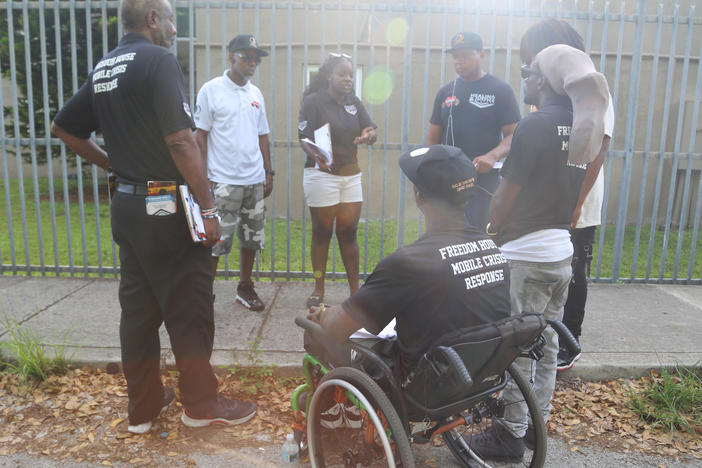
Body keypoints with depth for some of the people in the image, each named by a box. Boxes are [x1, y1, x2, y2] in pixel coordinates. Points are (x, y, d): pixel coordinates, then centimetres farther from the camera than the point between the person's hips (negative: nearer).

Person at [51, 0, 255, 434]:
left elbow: (64, 127, 20)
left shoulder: (103, 69, 13)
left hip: (127, 205, 8)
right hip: (168, 207, -8)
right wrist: (209, 207, -17)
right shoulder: (159, 60, -12)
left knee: (138, 307, 14)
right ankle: (201, 403, 17)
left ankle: (143, 405, 25)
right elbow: (180, 141, -20)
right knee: (189, 309, 3)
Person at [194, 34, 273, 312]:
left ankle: (245, 287, 26)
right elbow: (200, 135, -3)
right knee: (216, 241, -4)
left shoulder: (256, 93, 13)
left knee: (252, 237, 11)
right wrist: (202, 176, -9)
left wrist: (268, 172, 12)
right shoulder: (211, 90, -2)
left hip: (254, 180, 6)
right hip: (223, 181, -5)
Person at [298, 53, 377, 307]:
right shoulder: (314, 101, -4)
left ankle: (355, 289, 14)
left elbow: (372, 131, 5)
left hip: (351, 174, 4)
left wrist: (368, 136, -20)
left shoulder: (354, 103, 11)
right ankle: (319, 290, 16)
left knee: (349, 232, 7)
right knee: (321, 233, 3)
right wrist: (315, 155, -31)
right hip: (322, 174, -4)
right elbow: (303, 138, -10)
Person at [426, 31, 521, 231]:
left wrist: (493, 156, -25)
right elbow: (433, 139, 16)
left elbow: (513, 134, -4)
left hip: (484, 177, -4)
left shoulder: (500, 90, 1)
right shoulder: (445, 92, 14)